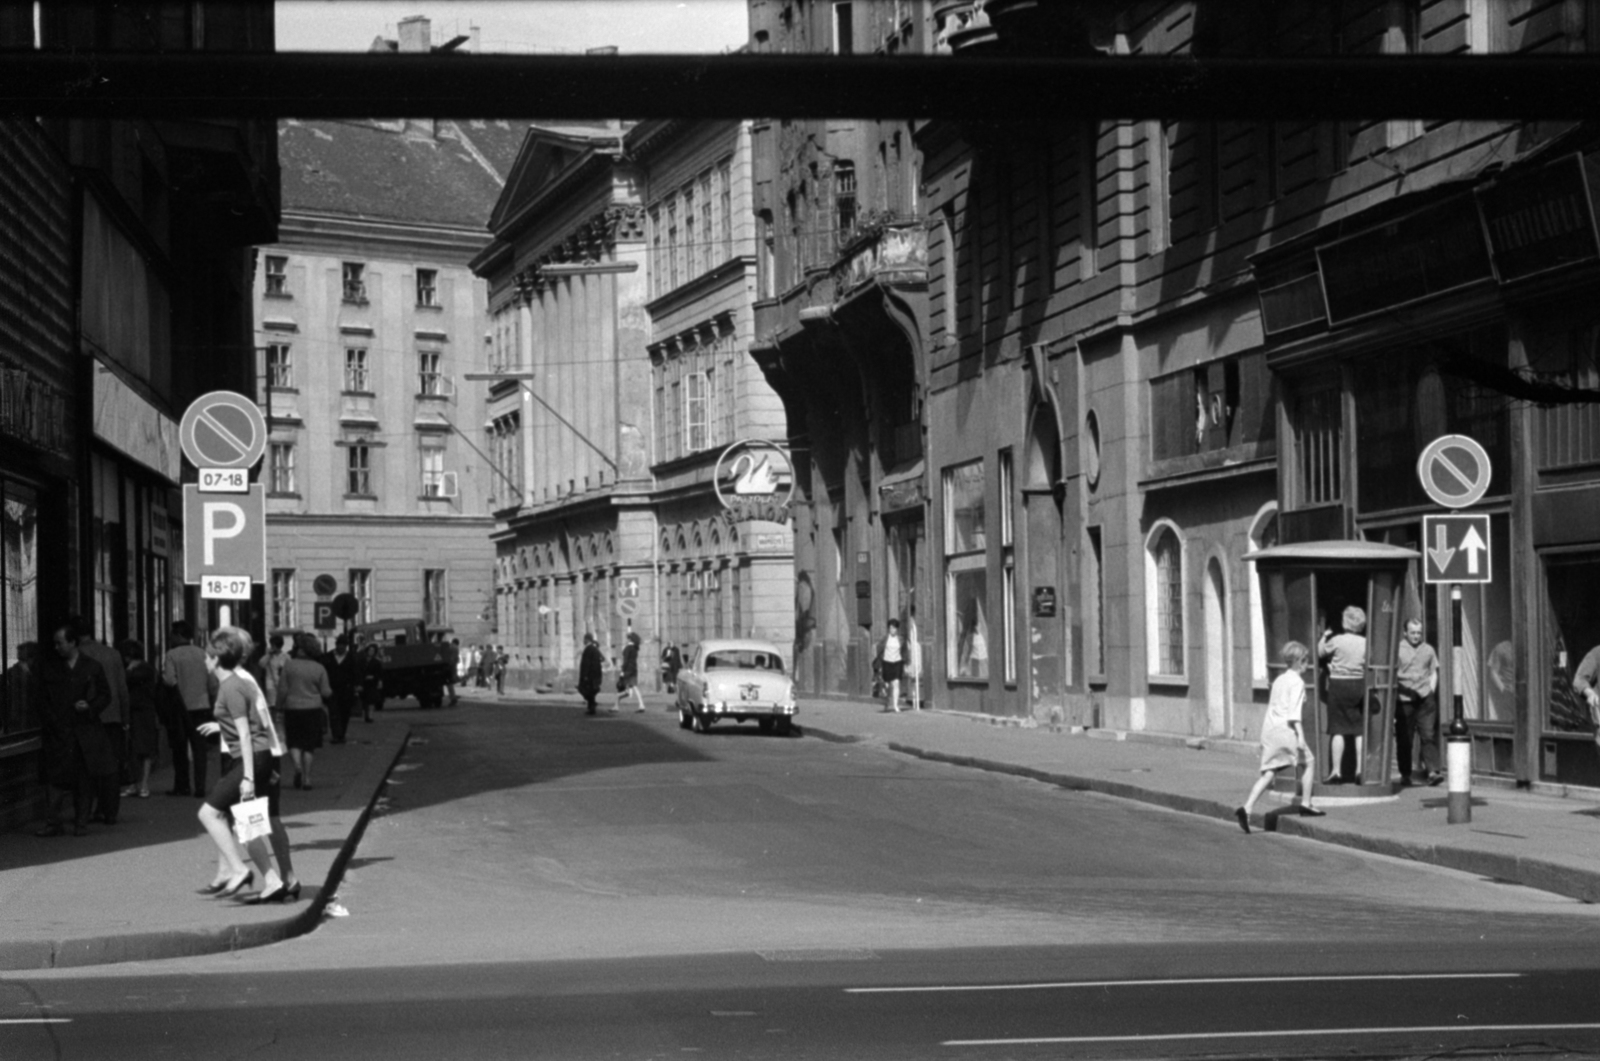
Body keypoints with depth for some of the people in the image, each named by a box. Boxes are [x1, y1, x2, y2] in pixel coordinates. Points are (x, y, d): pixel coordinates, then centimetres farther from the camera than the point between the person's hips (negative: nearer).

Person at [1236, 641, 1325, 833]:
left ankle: (1247, 808, -11)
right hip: (1286, 728, -7)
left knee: (1268, 772, 3)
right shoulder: (1297, 682, -6)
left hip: (1269, 727, 7)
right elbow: (1294, 710, -15)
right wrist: (1300, 735, -19)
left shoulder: (1278, 680, 19)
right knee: (1309, 761, 13)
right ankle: (1306, 803, 16)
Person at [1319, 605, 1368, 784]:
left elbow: (1319, 653, 3)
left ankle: (1336, 772, 0)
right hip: (1359, 685, 3)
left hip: (1339, 684, -3)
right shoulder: (1365, 643, -2)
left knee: (1338, 730, 2)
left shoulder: (1336, 640, -10)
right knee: (1360, 731, 8)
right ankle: (1360, 770, 7)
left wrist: (1324, 637, 15)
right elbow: (1369, 666, 1)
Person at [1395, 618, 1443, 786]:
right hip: (1404, 699, -1)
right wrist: (1396, 689, -9)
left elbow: (1434, 672, 17)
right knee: (1404, 739, 4)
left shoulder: (1428, 650, 12)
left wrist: (1431, 690, 5)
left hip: (1425, 698, 1)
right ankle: (1405, 774, 14)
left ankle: (1432, 772, -11)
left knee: (1428, 735, -8)